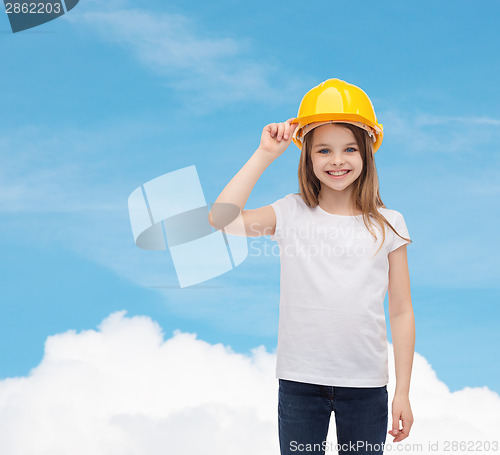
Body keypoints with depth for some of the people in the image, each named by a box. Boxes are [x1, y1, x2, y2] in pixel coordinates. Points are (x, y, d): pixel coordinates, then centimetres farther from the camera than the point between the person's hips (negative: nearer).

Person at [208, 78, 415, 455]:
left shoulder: (387, 225, 0)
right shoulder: (292, 214, -1)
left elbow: (401, 312, 2)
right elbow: (222, 219, -17)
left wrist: (403, 392, 1)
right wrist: (264, 155, -13)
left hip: (366, 384, 1)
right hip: (300, 381, 0)